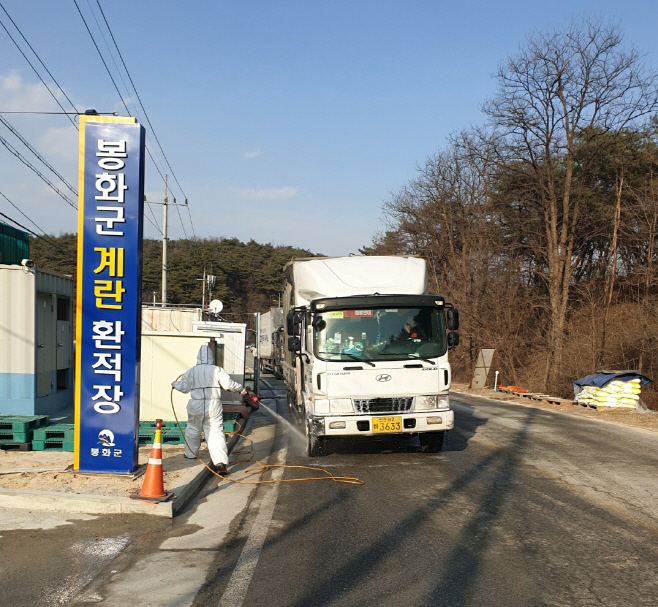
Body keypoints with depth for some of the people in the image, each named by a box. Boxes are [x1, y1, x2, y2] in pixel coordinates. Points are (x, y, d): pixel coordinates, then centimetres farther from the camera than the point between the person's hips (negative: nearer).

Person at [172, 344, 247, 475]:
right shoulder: (217, 370, -3)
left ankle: (190, 453, 42)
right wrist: (241, 389, 9)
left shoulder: (191, 371, 0)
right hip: (213, 405, -1)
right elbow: (228, 384, -8)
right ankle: (221, 462, -17)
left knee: (193, 429, 24)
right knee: (216, 432, -5)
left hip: (196, 405, 1)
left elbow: (183, 387, 3)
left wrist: (174, 384, 23)